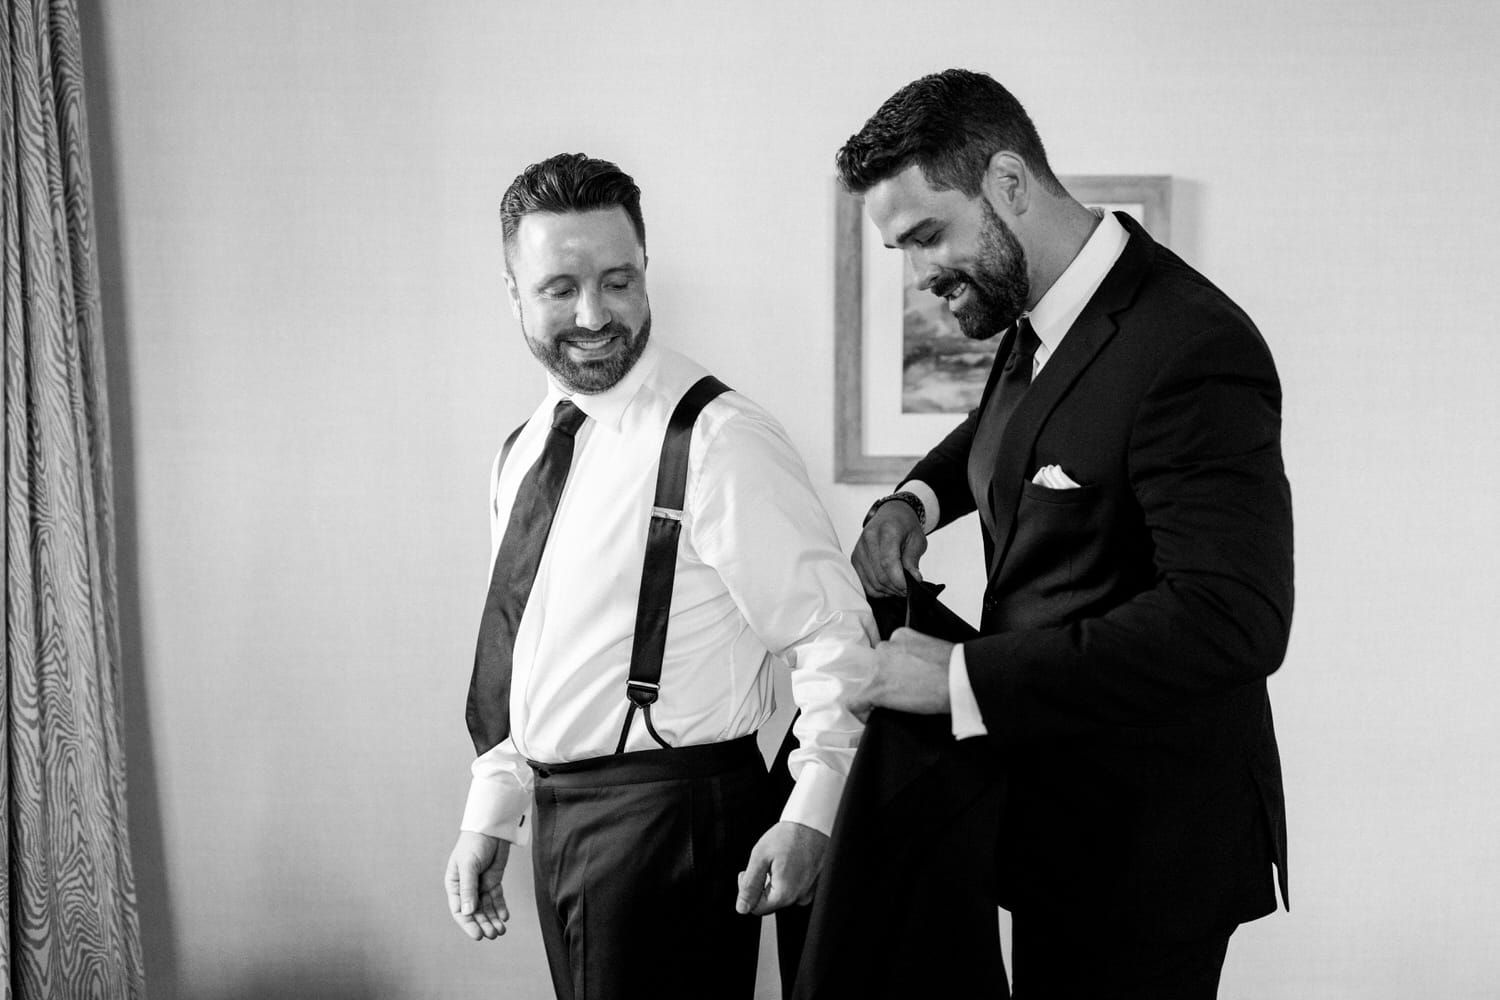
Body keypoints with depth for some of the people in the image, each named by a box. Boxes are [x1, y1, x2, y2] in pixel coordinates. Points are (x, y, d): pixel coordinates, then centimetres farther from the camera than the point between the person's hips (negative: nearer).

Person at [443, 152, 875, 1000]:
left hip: (674, 815, -7)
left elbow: (837, 635, -15)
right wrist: (492, 815, 12)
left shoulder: (718, 440, -15)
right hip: (556, 818, 7)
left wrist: (811, 815, -21)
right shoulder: (525, 455, 9)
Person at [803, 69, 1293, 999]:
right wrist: (914, 501, 5)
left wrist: (966, 678, -27)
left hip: (1144, 849, -8)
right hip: (1056, 813, 8)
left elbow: (1234, 620, -29)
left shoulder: (1192, 349, -23)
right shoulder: (1037, 323, 4)